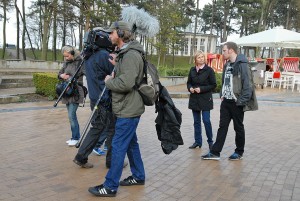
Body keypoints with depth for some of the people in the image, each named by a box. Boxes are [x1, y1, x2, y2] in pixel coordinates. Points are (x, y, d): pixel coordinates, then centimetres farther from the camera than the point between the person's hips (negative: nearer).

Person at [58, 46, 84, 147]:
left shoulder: (79, 62, -9)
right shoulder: (66, 62, 13)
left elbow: (79, 76, -14)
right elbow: (59, 73, 18)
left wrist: (68, 78, -14)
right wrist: (61, 75, -3)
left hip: (76, 92, -8)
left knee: (71, 115, -9)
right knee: (71, 115, 11)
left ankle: (76, 138, 3)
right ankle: (75, 137, 21)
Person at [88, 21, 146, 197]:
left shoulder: (131, 54, -19)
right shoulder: (125, 53, 14)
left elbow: (126, 83, -29)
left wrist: (109, 81, -13)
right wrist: (117, 65, 7)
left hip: (129, 110, -10)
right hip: (128, 108, 10)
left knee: (118, 146, -4)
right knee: (131, 143, 18)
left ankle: (110, 187, 6)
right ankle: (138, 176, 32)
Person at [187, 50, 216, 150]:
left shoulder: (209, 70, -6)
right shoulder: (192, 70, 7)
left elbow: (213, 85, -6)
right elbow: (189, 82, 16)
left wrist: (201, 89, -15)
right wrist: (190, 88, -5)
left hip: (205, 99, -4)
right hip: (194, 98, 5)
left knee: (206, 120, -6)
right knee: (196, 121, 10)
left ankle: (210, 141, 11)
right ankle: (197, 141, 19)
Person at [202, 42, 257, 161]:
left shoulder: (242, 65, -13)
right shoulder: (227, 65, 12)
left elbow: (247, 84, -17)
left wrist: (242, 101, -19)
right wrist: (222, 95, 9)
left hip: (236, 103, -7)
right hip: (226, 102, 7)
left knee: (238, 128, 8)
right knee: (222, 127, 8)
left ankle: (239, 152, 23)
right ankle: (215, 152, 11)